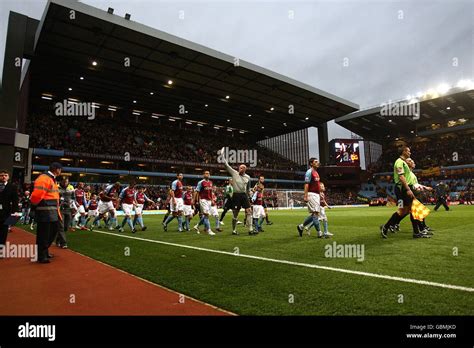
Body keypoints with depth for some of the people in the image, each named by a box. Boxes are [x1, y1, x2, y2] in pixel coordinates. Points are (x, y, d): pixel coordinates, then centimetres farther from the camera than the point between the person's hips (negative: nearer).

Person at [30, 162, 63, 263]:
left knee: (53, 232, 19)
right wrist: (35, 206, -5)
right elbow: (37, 195, -23)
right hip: (45, 212, -10)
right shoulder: (43, 179, -15)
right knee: (43, 235, 0)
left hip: (52, 212, 10)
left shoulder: (52, 179, 18)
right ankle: (42, 256, 12)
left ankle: (45, 252, 34)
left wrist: (57, 211, 17)